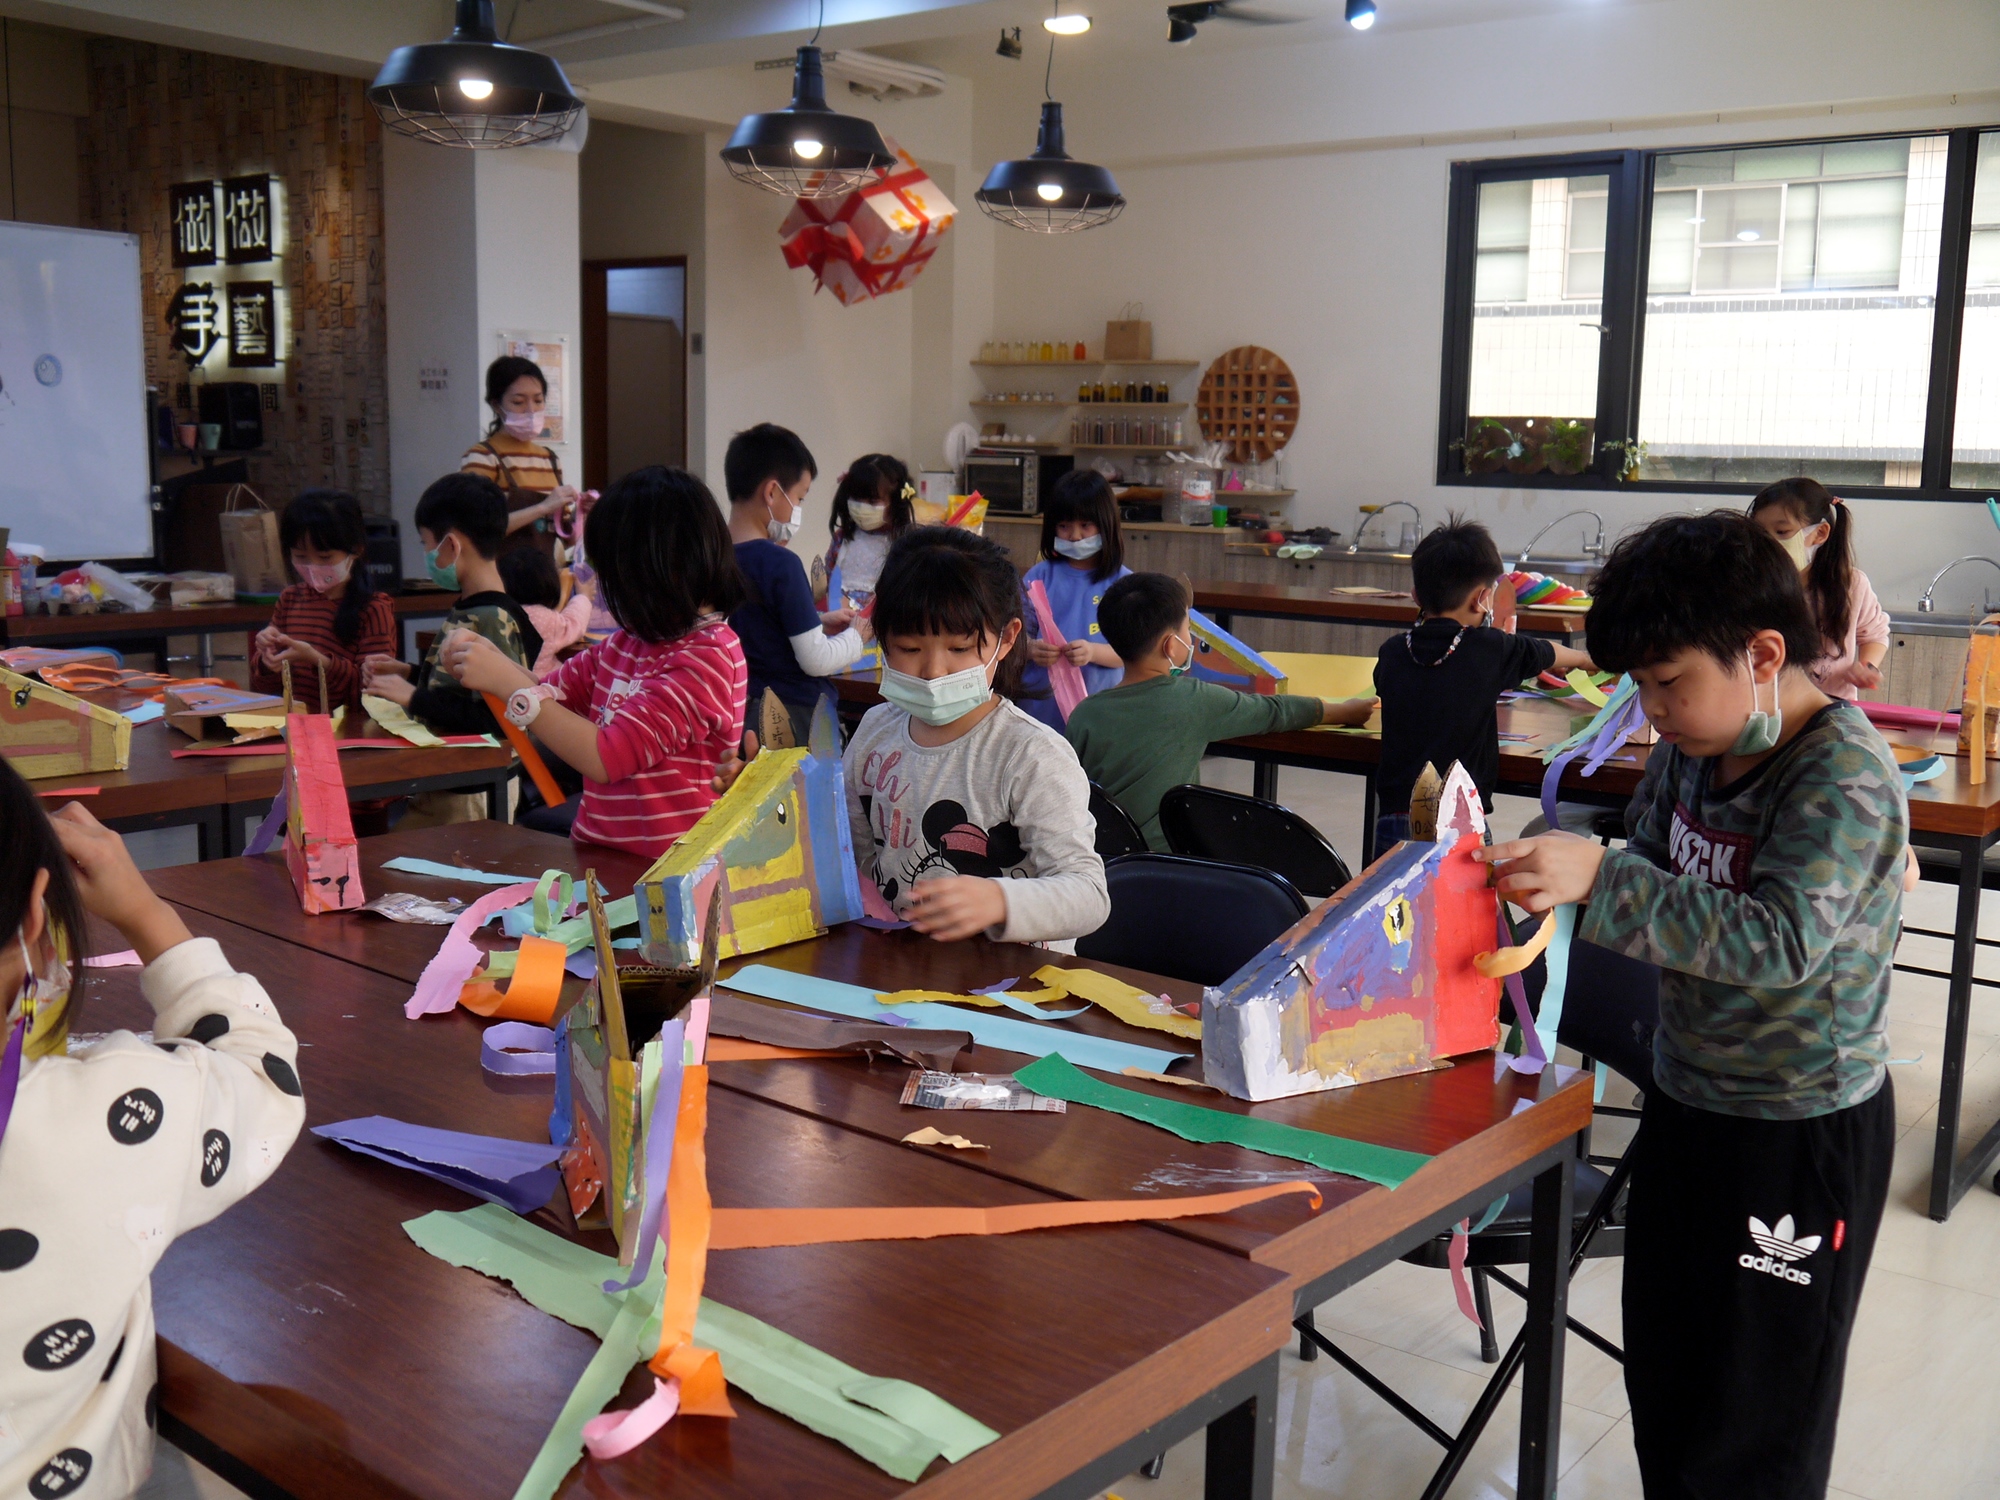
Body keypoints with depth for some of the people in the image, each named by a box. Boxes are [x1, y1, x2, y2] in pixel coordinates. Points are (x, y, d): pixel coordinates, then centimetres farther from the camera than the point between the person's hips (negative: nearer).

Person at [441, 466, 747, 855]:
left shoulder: (706, 656, -14)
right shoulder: (627, 643, 13)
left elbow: (607, 757, -19)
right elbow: (553, 692, 26)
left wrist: (507, 681, -14)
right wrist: (487, 656, 6)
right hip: (599, 858, 8)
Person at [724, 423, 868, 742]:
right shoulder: (780, 564, -20)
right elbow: (816, 660, -16)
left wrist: (819, 623, 15)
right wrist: (857, 637, 1)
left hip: (739, 704, 7)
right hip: (797, 713, -7)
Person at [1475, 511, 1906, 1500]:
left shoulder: (1844, 775, -22)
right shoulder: (1695, 743, 0)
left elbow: (1779, 939, -33)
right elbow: (1654, 877, 11)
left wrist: (1599, 880, -38)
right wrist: (1544, 883, -8)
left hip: (1802, 1132, -7)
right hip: (1685, 1098, 8)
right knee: (1660, 1379, 21)